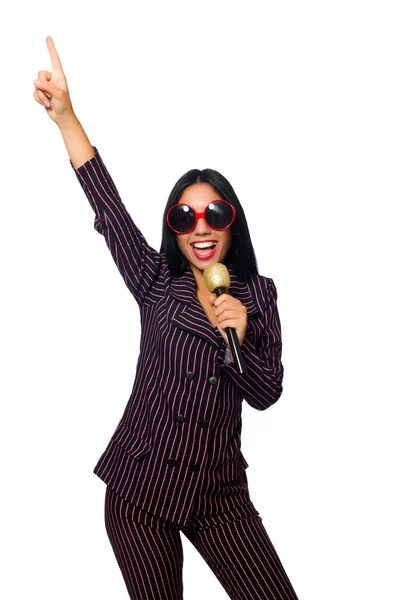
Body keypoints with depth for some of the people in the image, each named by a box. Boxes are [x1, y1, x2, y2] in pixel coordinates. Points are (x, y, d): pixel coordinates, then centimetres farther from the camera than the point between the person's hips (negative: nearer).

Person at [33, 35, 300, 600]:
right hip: (138, 489, 0)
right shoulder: (157, 282, 2)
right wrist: (64, 113, -10)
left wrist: (239, 336, -18)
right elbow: (106, 200, -5)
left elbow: (266, 393, 1)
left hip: (217, 493, 1)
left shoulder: (258, 294, 4)